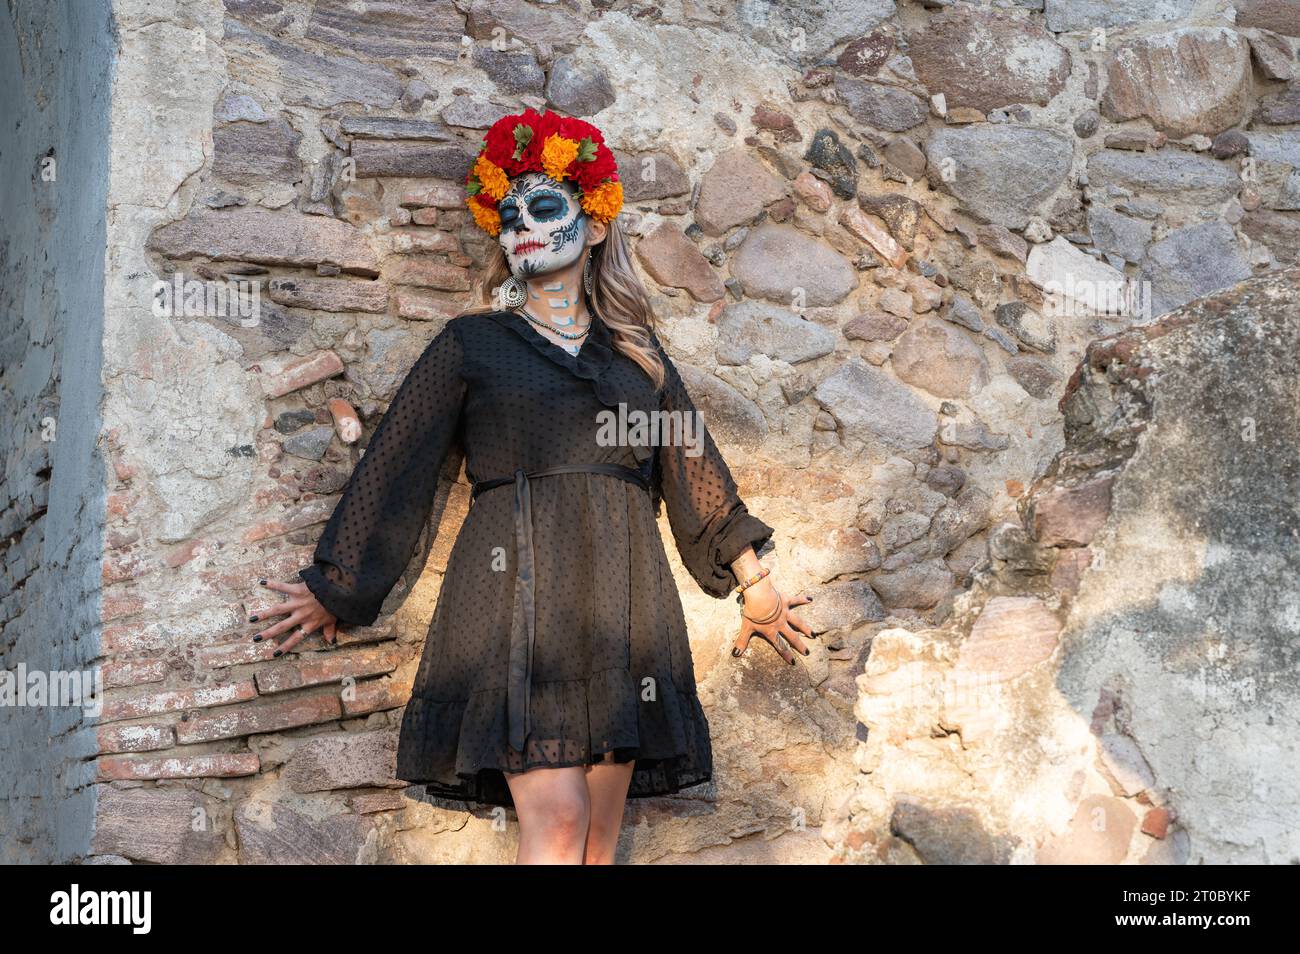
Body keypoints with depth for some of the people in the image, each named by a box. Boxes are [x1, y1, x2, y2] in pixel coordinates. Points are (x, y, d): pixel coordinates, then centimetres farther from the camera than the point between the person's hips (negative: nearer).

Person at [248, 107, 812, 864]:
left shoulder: (637, 353, 19)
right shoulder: (472, 344, 11)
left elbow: (694, 467, 23)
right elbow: (395, 466, 10)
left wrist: (755, 583, 23)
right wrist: (335, 589, 10)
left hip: (619, 599, 3)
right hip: (518, 596, -3)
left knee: (599, 836, -1)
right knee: (556, 819, -16)